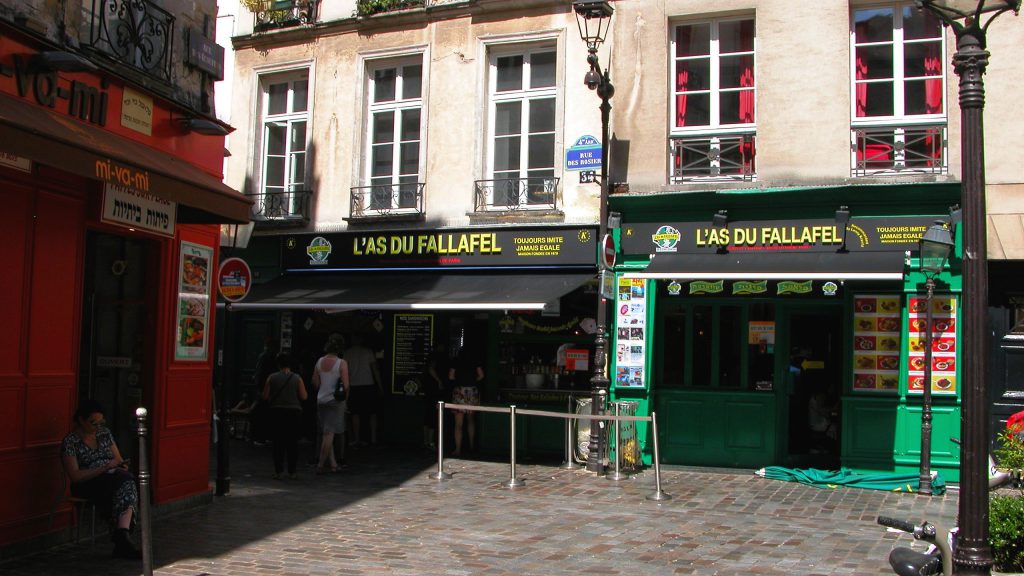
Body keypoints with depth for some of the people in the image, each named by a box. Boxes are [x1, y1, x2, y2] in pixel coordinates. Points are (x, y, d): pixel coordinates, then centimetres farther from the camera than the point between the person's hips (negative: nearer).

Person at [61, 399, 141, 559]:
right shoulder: (70, 442, -3)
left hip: (115, 480, 5)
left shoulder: (104, 433, 15)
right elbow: (75, 476, -12)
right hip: (87, 486, -5)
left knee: (127, 483, -33)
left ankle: (122, 537, -46)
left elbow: (119, 460, 19)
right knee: (125, 482, -35)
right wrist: (105, 468, -20)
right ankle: (122, 539, -37)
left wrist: (121, 466, -6)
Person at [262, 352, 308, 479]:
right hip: (294, 412, 0)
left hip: (277, 411, 0)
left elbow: (265, 396, -1)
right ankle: (291, 472, 7)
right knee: (292, 442, 7)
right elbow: (304, 396, -4)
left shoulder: (272, 378, -2)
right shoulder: (297, 378, -2)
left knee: (278, 441, 7)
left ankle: (278, 470, 3)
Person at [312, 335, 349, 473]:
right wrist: (345, 400, 1)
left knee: (326, 433, 11)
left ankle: (332, 463, 15)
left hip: (321, 400, 5)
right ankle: (321, 464, -3)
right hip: (335, 400, -5)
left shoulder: (319, 361, 3)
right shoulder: (341, 363, -11)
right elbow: (346, 385, -13)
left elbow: (315, 383, 6)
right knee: (329, 433, -2)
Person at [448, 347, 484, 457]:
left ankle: (458, 450, -4)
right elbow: (481, 376, 2)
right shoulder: (475, 362, 8)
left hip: (459, 391, -2)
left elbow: (451, 377, -4)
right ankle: (472, 445, 21)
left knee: (458, 423, -1)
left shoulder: (456, 362, 3)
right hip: (473, 391, 2)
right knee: (471, 420, 20)